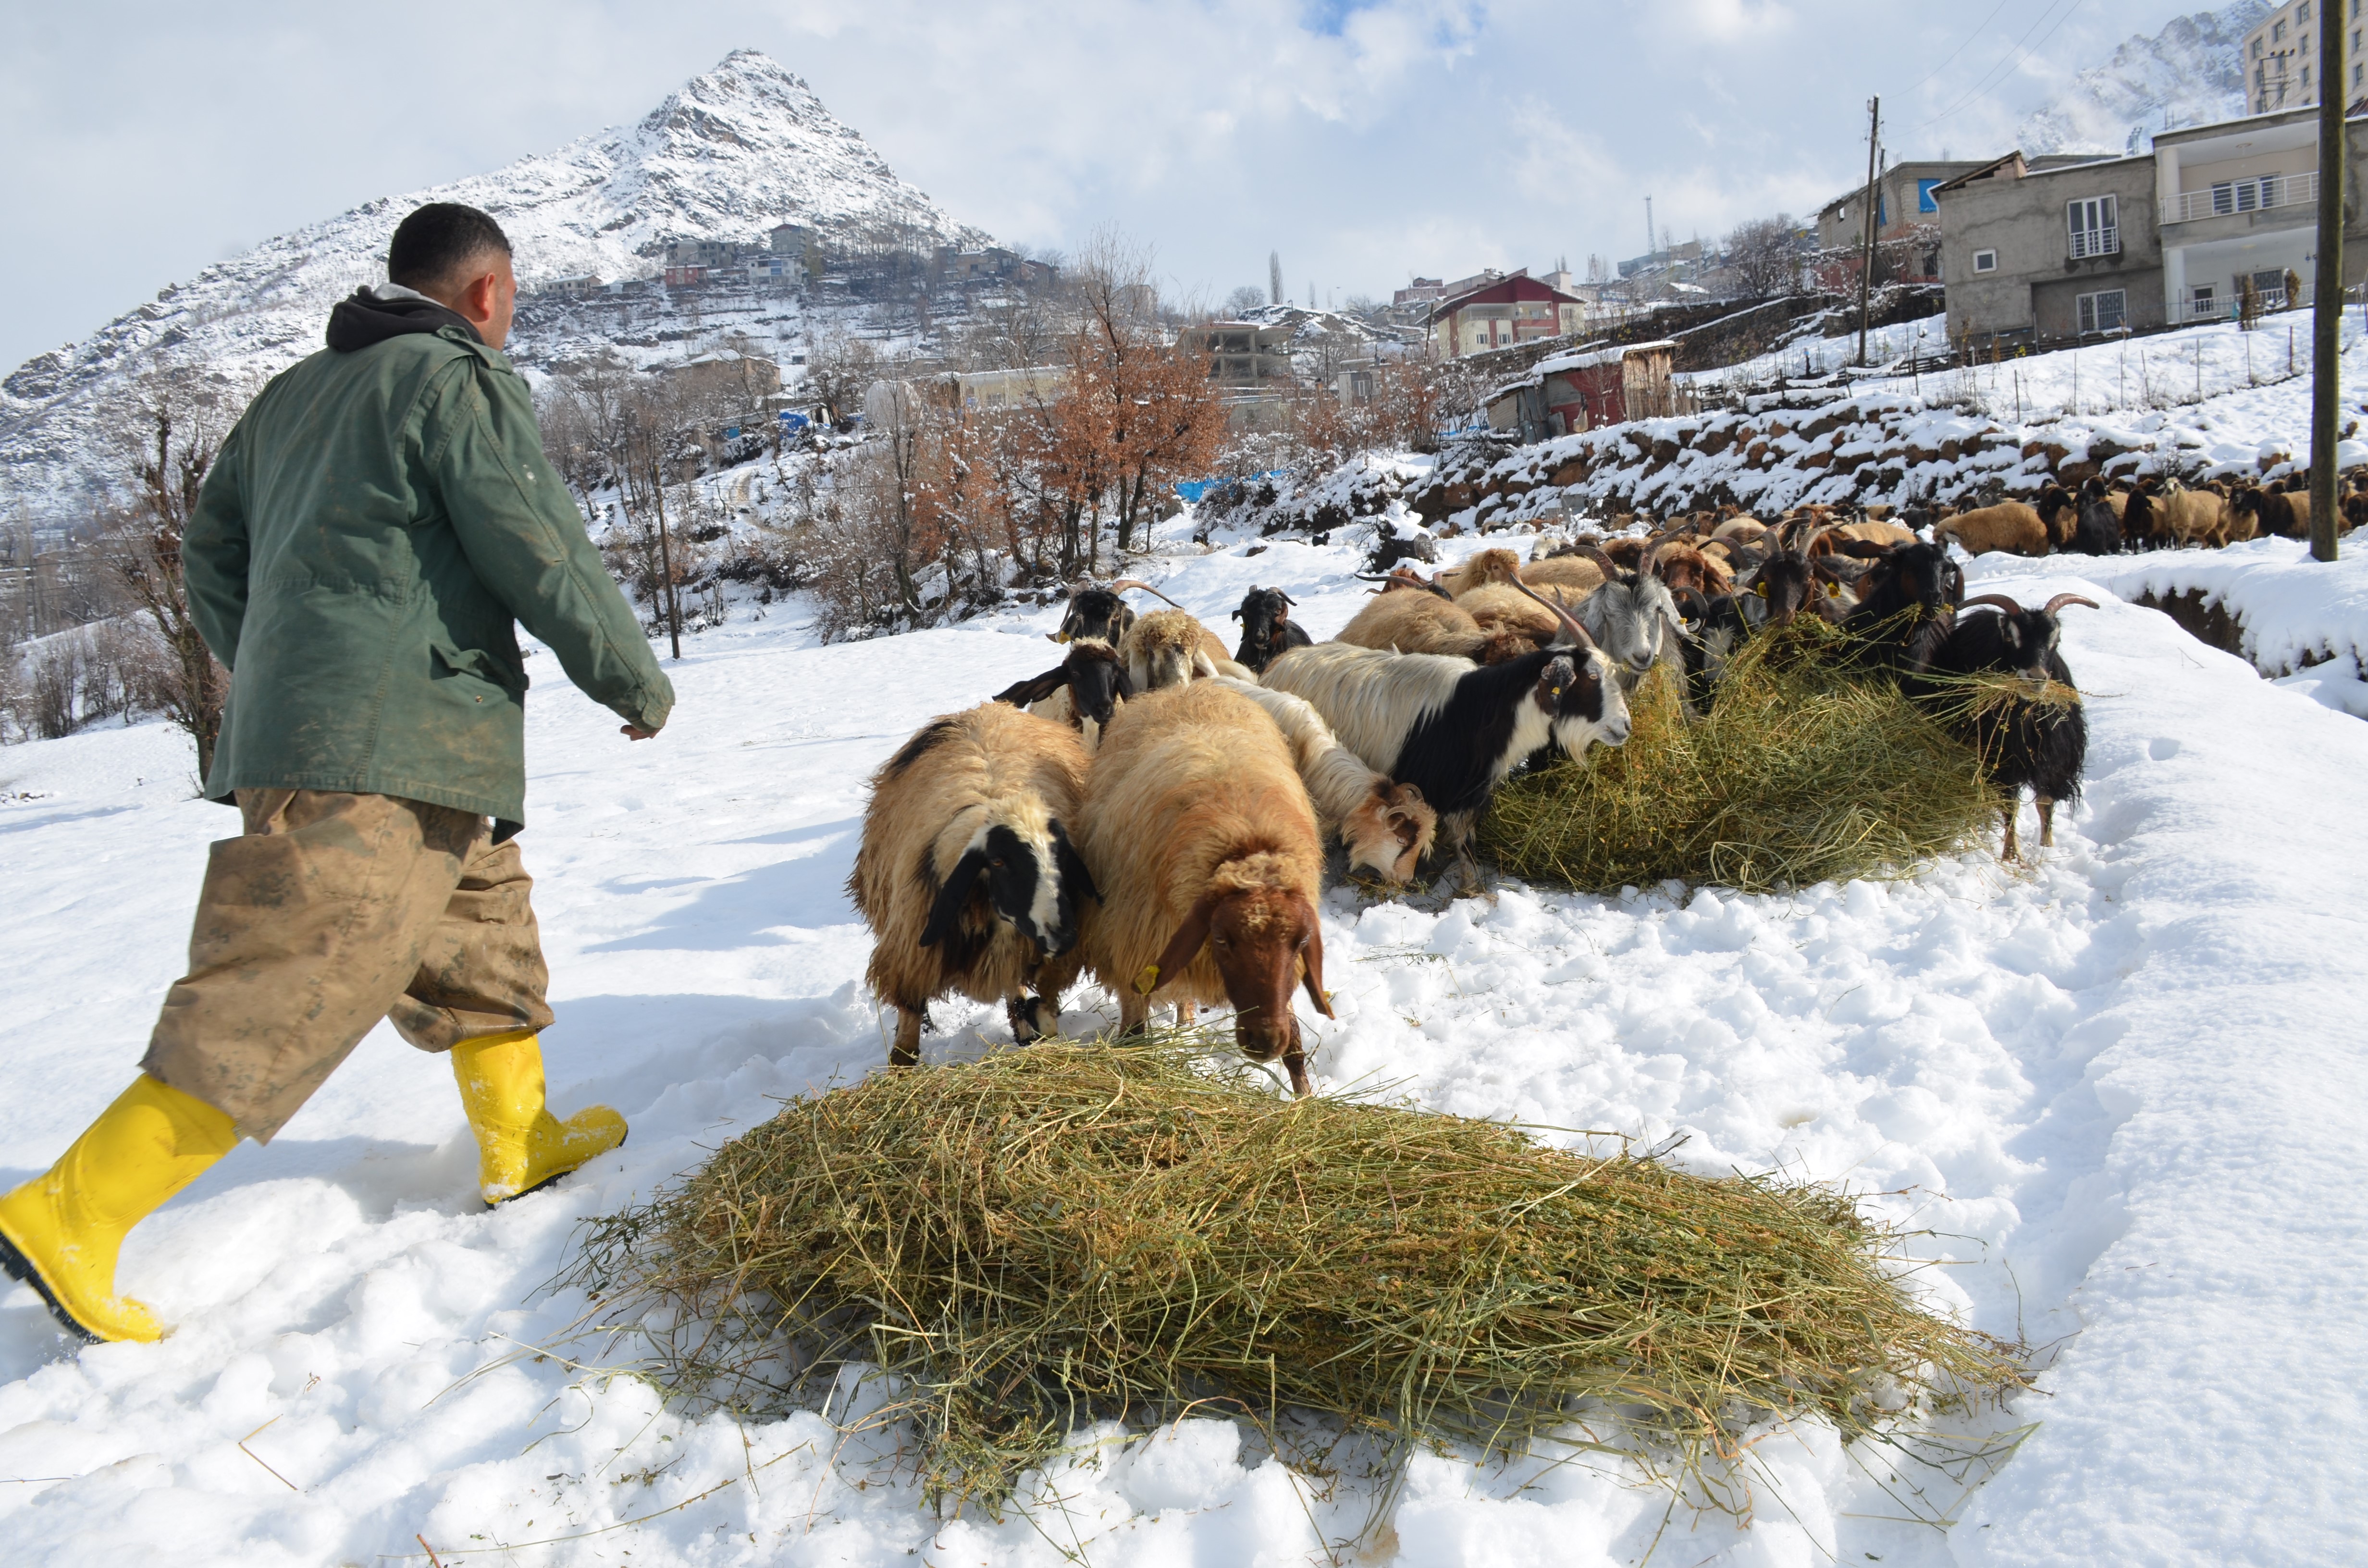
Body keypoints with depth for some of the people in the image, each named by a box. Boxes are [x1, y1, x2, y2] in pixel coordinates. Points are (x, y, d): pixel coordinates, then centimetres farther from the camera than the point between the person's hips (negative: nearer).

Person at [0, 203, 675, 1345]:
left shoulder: (293, 394, 18)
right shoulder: (460, 385, -7)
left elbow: (210, 557, 22)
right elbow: (548, 566, -10)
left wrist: (268, 688, 32)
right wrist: (642, 688, 3)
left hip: (298, 732, 10)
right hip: (392, 756, -10)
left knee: (486, 936, 21)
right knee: (287, 995, -8)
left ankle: (518, 1142, 32)